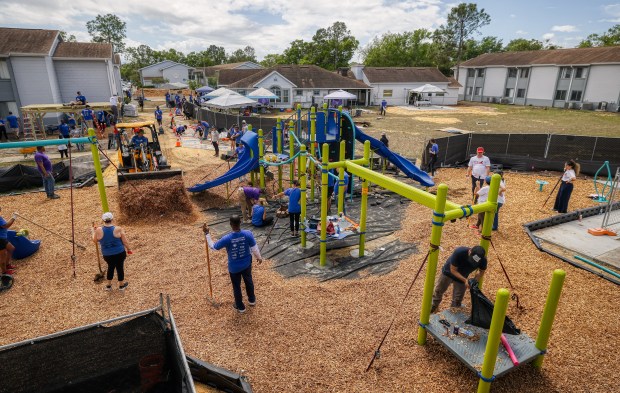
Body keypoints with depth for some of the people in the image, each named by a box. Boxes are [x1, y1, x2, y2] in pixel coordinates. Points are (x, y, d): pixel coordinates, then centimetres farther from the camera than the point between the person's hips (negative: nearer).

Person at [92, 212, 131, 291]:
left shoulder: (99, 230, -12)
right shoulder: (118, 229, -15)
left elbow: (94, 240, 6)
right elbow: (125, 242, -9)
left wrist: (93, 232, 22)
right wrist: (129, 249, 7)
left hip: (107, 255, 2)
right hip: (119, 253, -2)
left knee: (110, 267, 24)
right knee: (120, 268, 14)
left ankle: (108, 285, 35)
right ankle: (121, 285, 30)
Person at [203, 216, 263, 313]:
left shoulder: (227, 238, -29)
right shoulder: (248, 234, -23)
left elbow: (213, 247, -14)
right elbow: (254, 248, -10)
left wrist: (207, 234, -6)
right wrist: (259, 257, 9)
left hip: (234, 267, -2)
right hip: (246, 264, 2)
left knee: (236, 286, 20)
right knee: (248, 281, 28)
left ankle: (240, 307, 39)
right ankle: (252, 300, 50)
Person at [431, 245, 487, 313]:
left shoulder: (483, 260, -32)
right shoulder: (459, 252, -42)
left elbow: (482, 271, -8)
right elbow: (453, 270, -29)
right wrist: (465, 280, -40)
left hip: (462, 277, 2)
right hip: (449, 272, -2)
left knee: (457, 300, 9)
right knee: (438, 290, 16)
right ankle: (434, 306, 43)